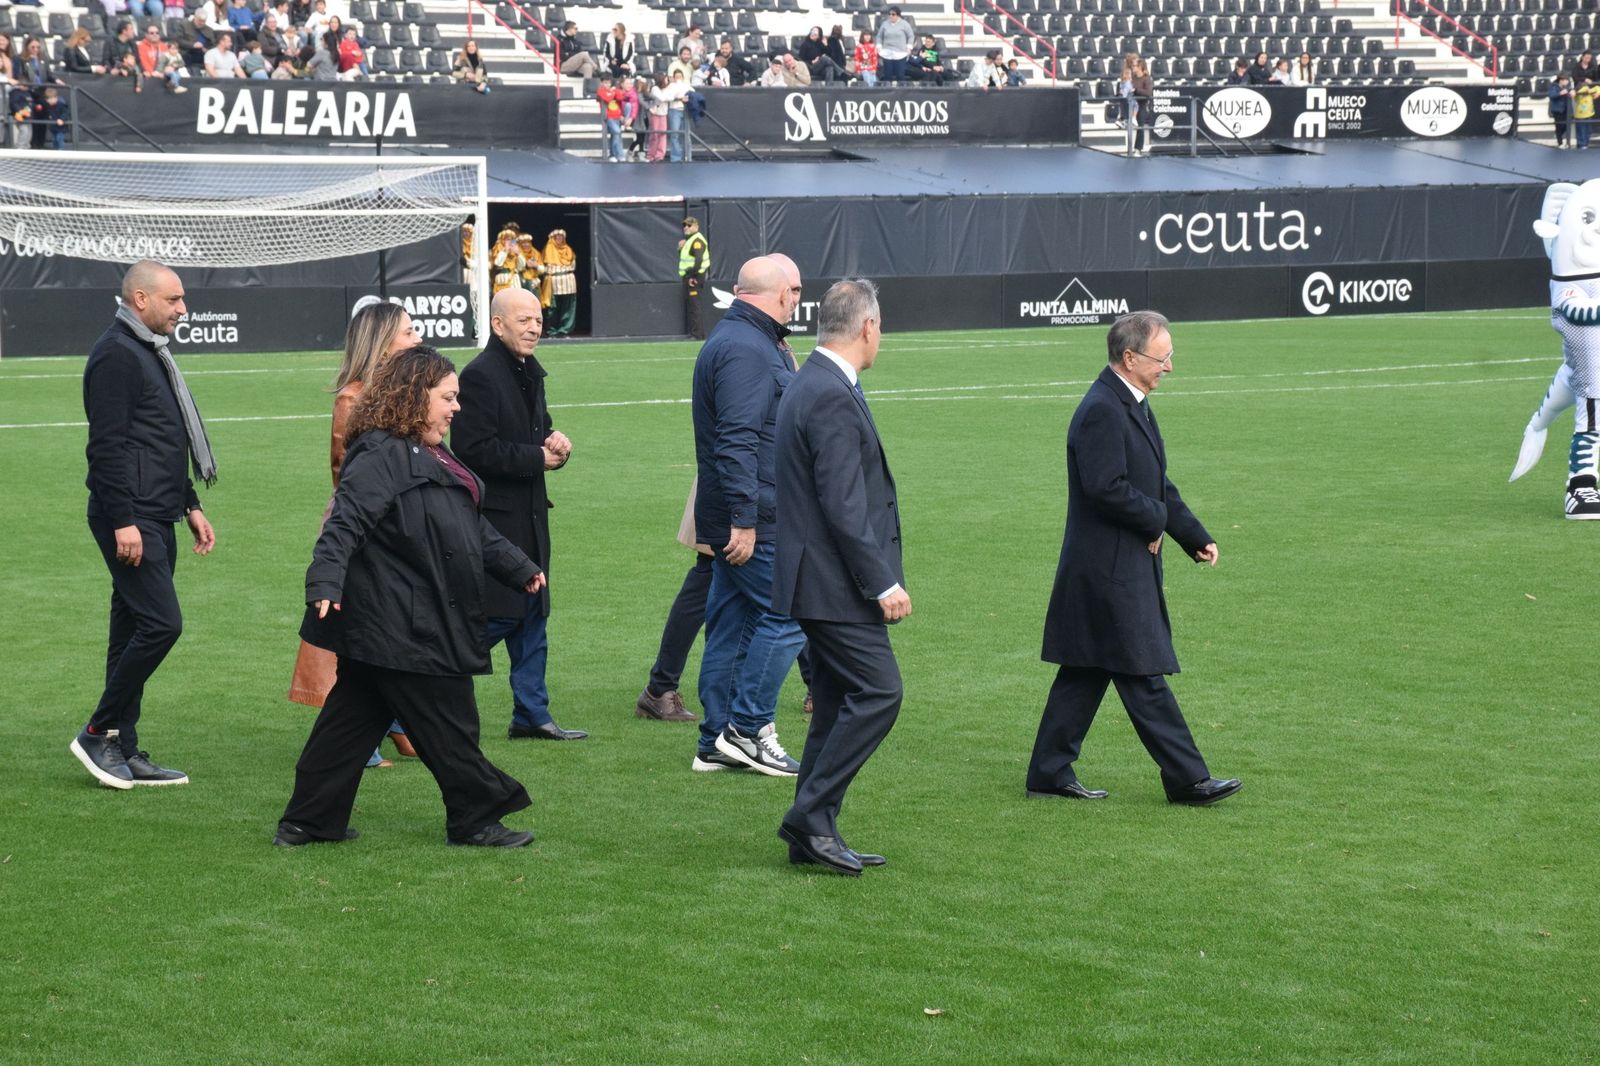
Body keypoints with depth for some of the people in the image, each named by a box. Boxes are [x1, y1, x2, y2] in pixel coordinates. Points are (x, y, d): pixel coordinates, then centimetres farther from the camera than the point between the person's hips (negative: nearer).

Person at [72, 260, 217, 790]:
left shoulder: (149, 353, 20)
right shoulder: (116, 355, -12)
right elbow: (107, 445, -19)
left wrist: (190, 506, 24)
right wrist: (123, 521, -23)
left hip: (156, 519, 10)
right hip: (128, 518, -10)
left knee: (135, 631, 10)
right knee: (161, 623, -15)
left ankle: (123, 752, 13)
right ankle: (99, 733, -4)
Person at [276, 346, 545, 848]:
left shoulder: (428, 458, 19)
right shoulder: (380, 458, -15)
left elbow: (476, 531, 29)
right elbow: (345, 524, -27)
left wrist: (520, 568, 32)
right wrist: (326, 582, -40)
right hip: (399, 632, -11)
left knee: (353, 721, 11)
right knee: (448, 726, -1)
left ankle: (308, 821, 15)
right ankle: (477, 817, 10)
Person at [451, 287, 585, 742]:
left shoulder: (531, 372, 15)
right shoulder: (479, 376, -15)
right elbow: (475, 450, -21)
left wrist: (555, 442, 2)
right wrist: (538, 458, -16)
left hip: (529, 516, 9)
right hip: (494, 516, -9)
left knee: (532, 616, 11)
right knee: (498, 616, -10)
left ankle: (532, 715, 17)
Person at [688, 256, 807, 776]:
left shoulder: (742, 341, 17)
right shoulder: (745, 350, -17)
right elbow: (736, 441, -24)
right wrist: (744, 518, -25)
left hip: (741, 520, 10)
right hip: (752, 521, -10)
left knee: (730, 625, 11)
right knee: (785, 616, -5)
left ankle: (716, 743, 15)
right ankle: (748, 728, -2)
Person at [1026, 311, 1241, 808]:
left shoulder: (1132, 405, 15)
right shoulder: (1101, 411, -18)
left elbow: (1157, 484, 20)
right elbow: (1107, 488, -26)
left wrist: (1195, 537, 15)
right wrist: (1156, 520, -11)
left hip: (1123, 566, 10)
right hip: (1109, 568, -10)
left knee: (1086, 673, 13)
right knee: (1143, 676, -4)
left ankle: (1050, 772, 19)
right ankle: (1187, 779, 1)